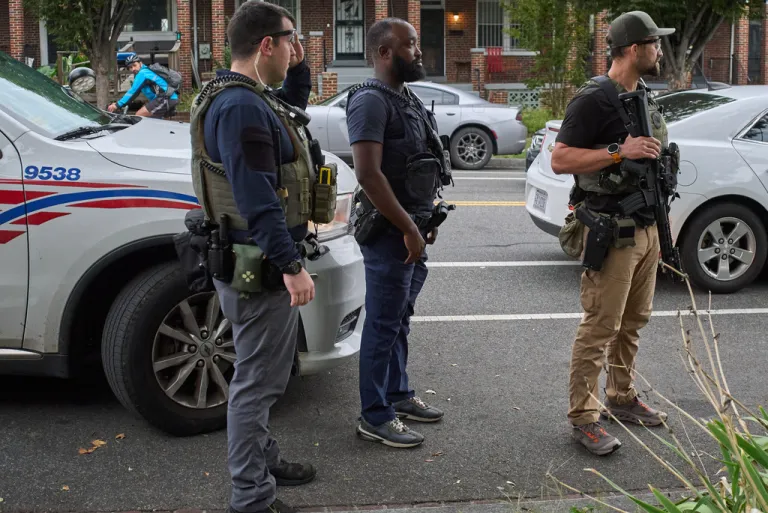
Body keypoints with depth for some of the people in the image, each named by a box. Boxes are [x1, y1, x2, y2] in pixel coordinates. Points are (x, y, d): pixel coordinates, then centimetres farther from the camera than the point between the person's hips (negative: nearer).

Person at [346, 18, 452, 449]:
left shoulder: (409, 99, 14)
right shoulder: (371, 100, -15)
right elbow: (369, 175, -23)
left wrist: (426, 220, 18)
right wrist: (408, 229, -20)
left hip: (413, 229, 9)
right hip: (390, 232, -9)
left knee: (400, 319, 18)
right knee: (384, 324, -2)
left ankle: (399, 394, 30)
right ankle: (375, 417, 6)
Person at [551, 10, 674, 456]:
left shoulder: (646, 97, 14)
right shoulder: (595, 99, -13)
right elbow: (560, 160, -19)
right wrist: (620, 152, -24)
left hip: (647, 228, 9)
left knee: (634, 321, 16)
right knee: (600, 327, -6)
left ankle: (623, 398, 29)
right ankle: (584, 416, 1)